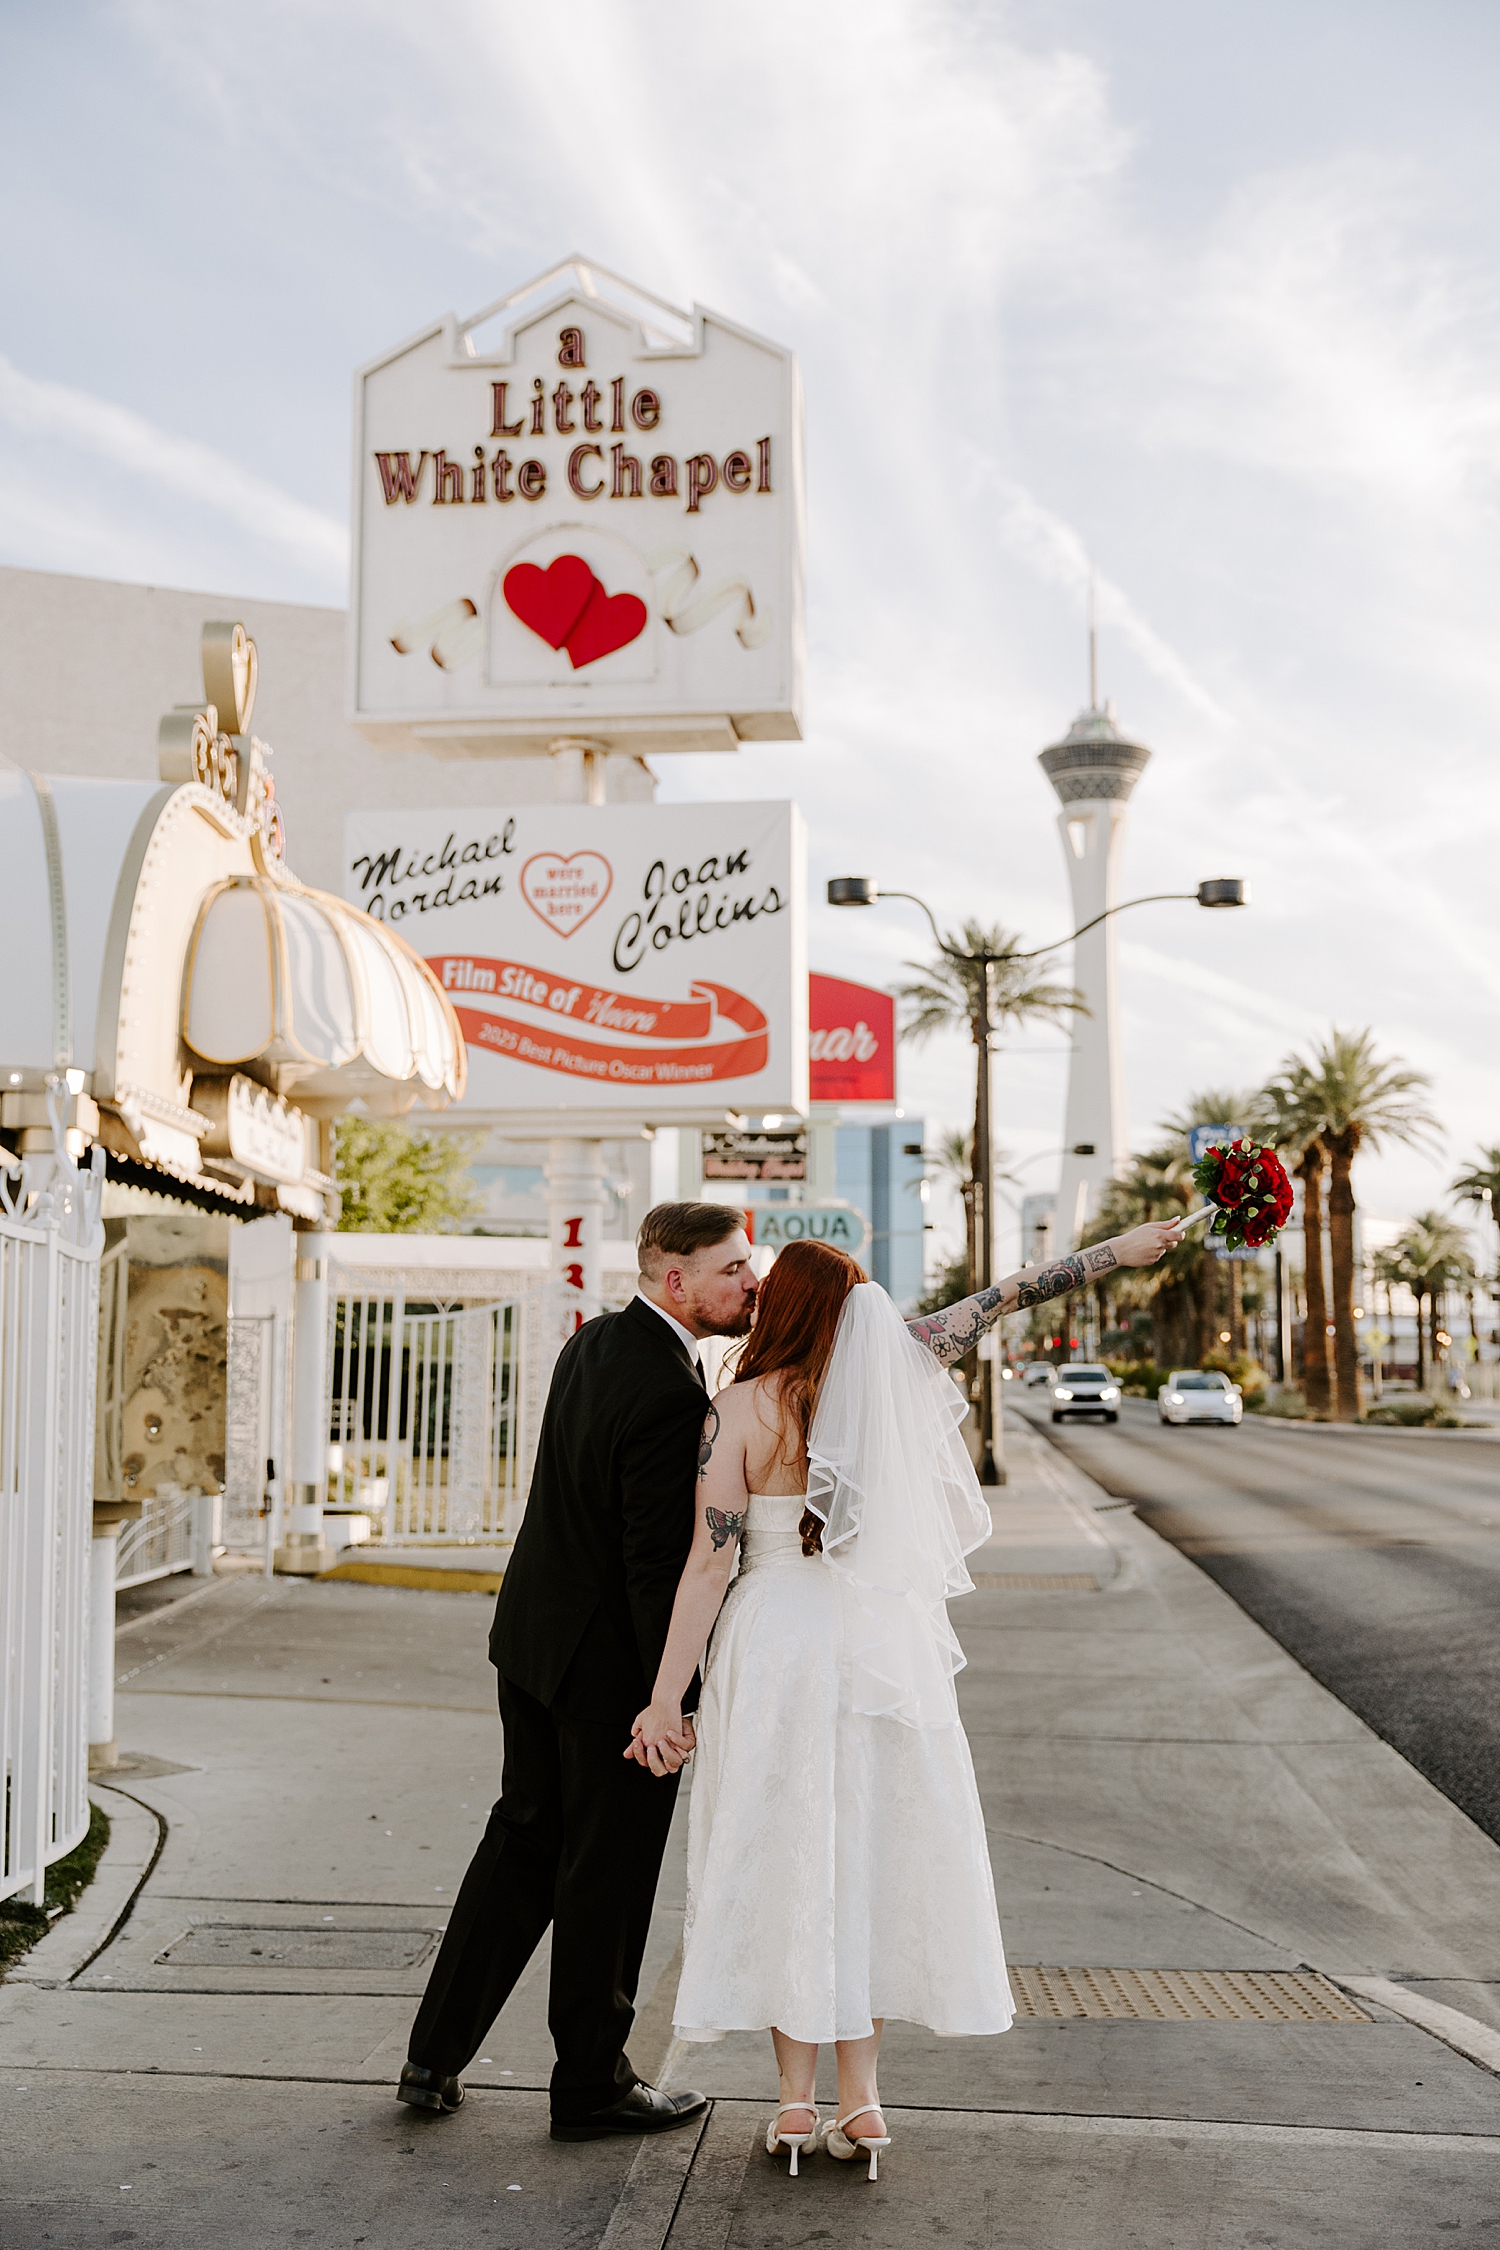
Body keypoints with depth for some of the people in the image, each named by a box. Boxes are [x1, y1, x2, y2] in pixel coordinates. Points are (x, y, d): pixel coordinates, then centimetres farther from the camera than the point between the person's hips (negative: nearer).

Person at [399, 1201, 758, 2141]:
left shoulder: (594, 1341, 4)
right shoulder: (670, 1396, -25)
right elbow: (659, 1564, -24)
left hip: (534, 1635, 9)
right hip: (611, 1662, -9)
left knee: (524, 1838, 19)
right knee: (608, 1872, 6)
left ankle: (437, 2056, 27)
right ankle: (593, 2085, 22)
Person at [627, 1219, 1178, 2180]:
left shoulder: (739, 1409, -7)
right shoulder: (888, 1373, -1)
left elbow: (708, 1563, -10)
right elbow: (1003, 1298, 9)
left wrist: (666, 1699, -6)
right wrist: (1116, 1249, 20)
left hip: (774, 1647, -2)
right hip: (882, 1644, 2)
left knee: (783, 1858, 6)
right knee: (872, 1856, 11)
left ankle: (797, 2100, 10)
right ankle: (861, 2098, 13)